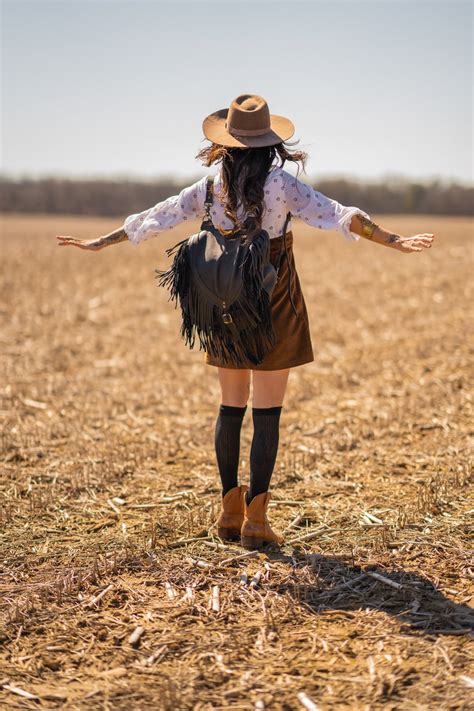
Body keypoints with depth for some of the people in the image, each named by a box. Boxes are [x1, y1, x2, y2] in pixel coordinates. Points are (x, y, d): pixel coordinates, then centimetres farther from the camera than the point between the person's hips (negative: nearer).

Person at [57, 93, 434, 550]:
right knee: (266, 413, 1)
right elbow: (336, 215, -20)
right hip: (273, 307, -4)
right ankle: (255, 520, 2)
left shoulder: (211, 186, 0)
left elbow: (156, 217, 6)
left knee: (230, 408, 14)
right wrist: (393, 241, -22)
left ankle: (230, 512, 20)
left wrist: (98, 243, 17)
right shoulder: (281, 184, -11)